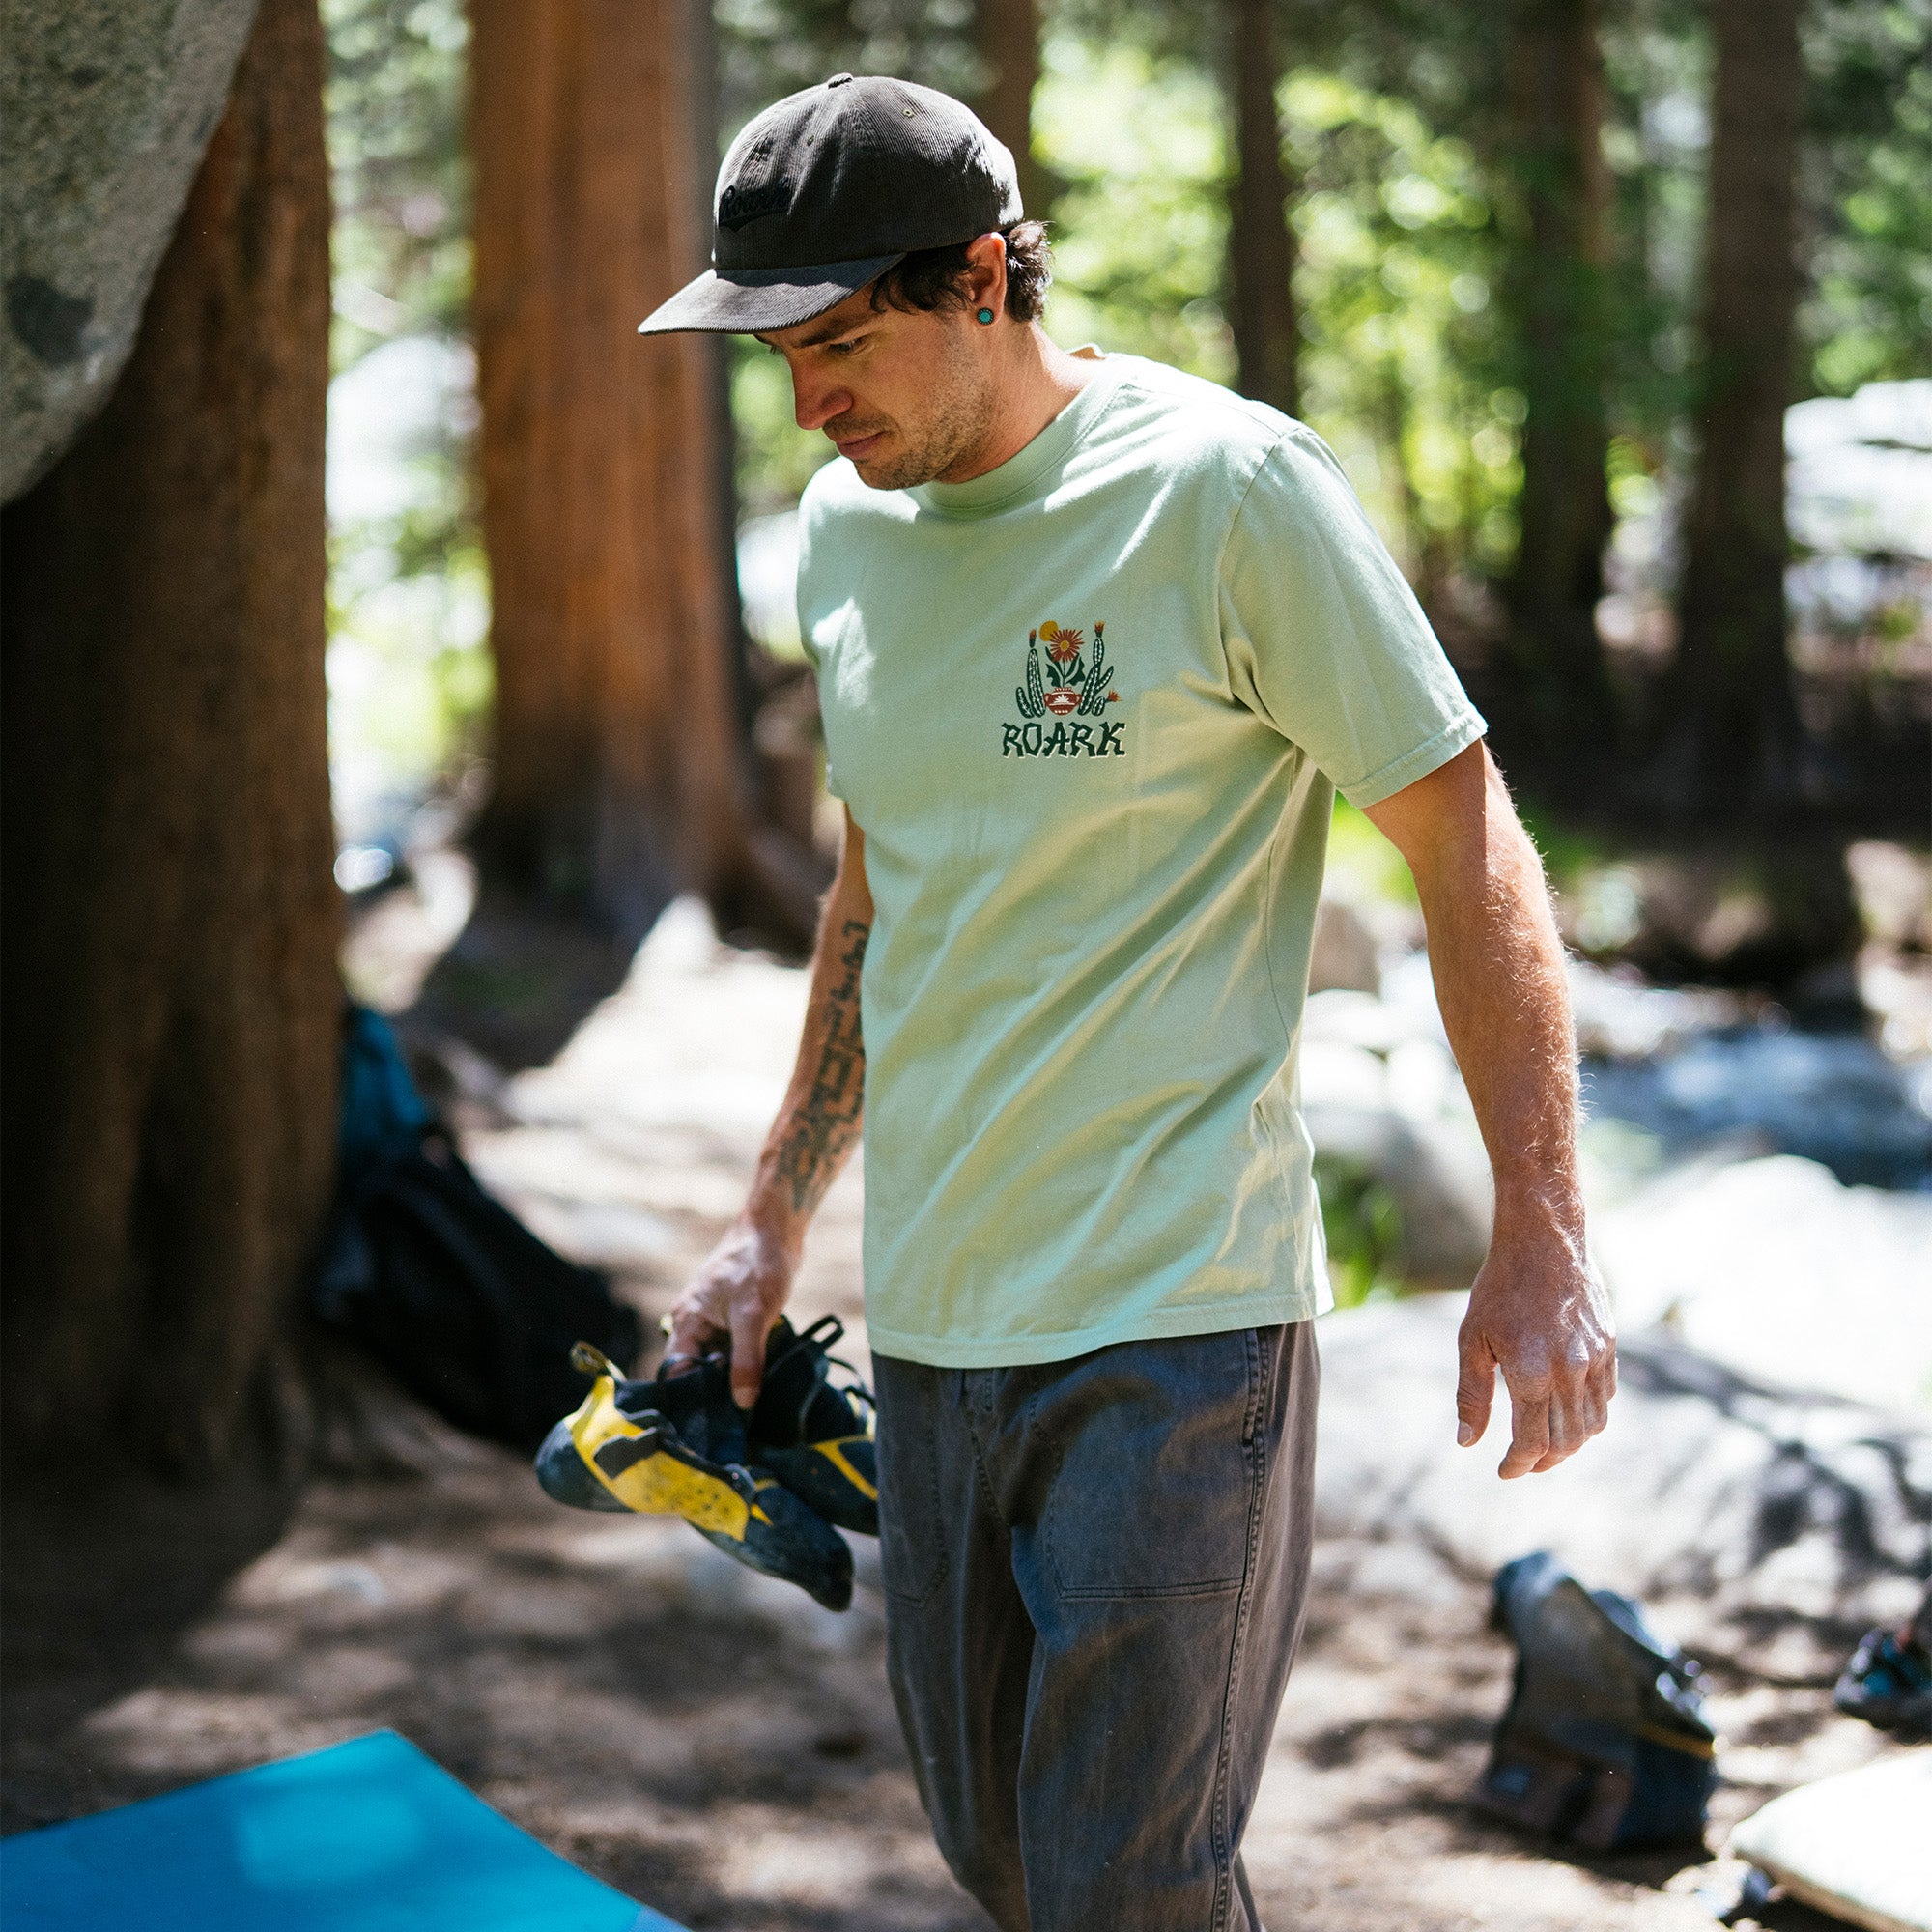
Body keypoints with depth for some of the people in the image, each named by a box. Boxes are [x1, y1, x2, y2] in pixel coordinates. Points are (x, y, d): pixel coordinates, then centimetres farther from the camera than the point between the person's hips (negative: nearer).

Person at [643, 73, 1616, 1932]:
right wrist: (774, 1220, 21)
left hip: (1177, 1310, -7)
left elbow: (1466, 842, -7)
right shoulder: (842, 526, 9)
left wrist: (1537, 1243, -10)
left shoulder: (1226, 489, -11)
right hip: (929, 1314, 7)